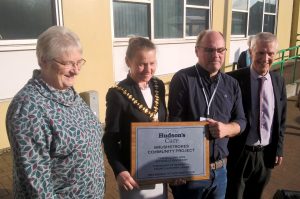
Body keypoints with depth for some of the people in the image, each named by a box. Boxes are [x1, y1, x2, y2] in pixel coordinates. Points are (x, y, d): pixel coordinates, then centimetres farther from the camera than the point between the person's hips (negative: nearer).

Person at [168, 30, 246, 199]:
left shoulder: (232, 84, 5)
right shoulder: (183, 79, -11)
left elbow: (241, 121, 8)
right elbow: (175, 122, -13)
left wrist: (226, 129, -16)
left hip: (220, 169, 5)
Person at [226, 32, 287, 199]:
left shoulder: (279, 81, 1)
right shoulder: (234, 79, -14)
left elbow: (281, 118, 8)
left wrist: (279, 149, 7)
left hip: (266, 153, 4)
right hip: (239, 153, -4)